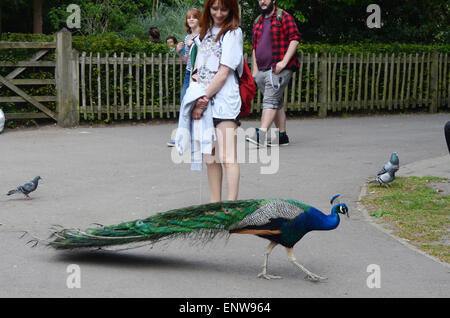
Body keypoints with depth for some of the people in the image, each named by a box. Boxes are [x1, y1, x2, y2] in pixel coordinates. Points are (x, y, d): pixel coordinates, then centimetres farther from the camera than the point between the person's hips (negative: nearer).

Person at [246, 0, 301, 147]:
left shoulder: (284, 17, -3)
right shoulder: (258, 21, 19)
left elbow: (295, 39, -10)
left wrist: (284, 61, -18)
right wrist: (254, 68, 16)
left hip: (278, 68, -7)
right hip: (262, 70, 7)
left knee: (270, 101, -16)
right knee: (277, 103, 11)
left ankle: (261, 134, -26)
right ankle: (282, 136, 15)